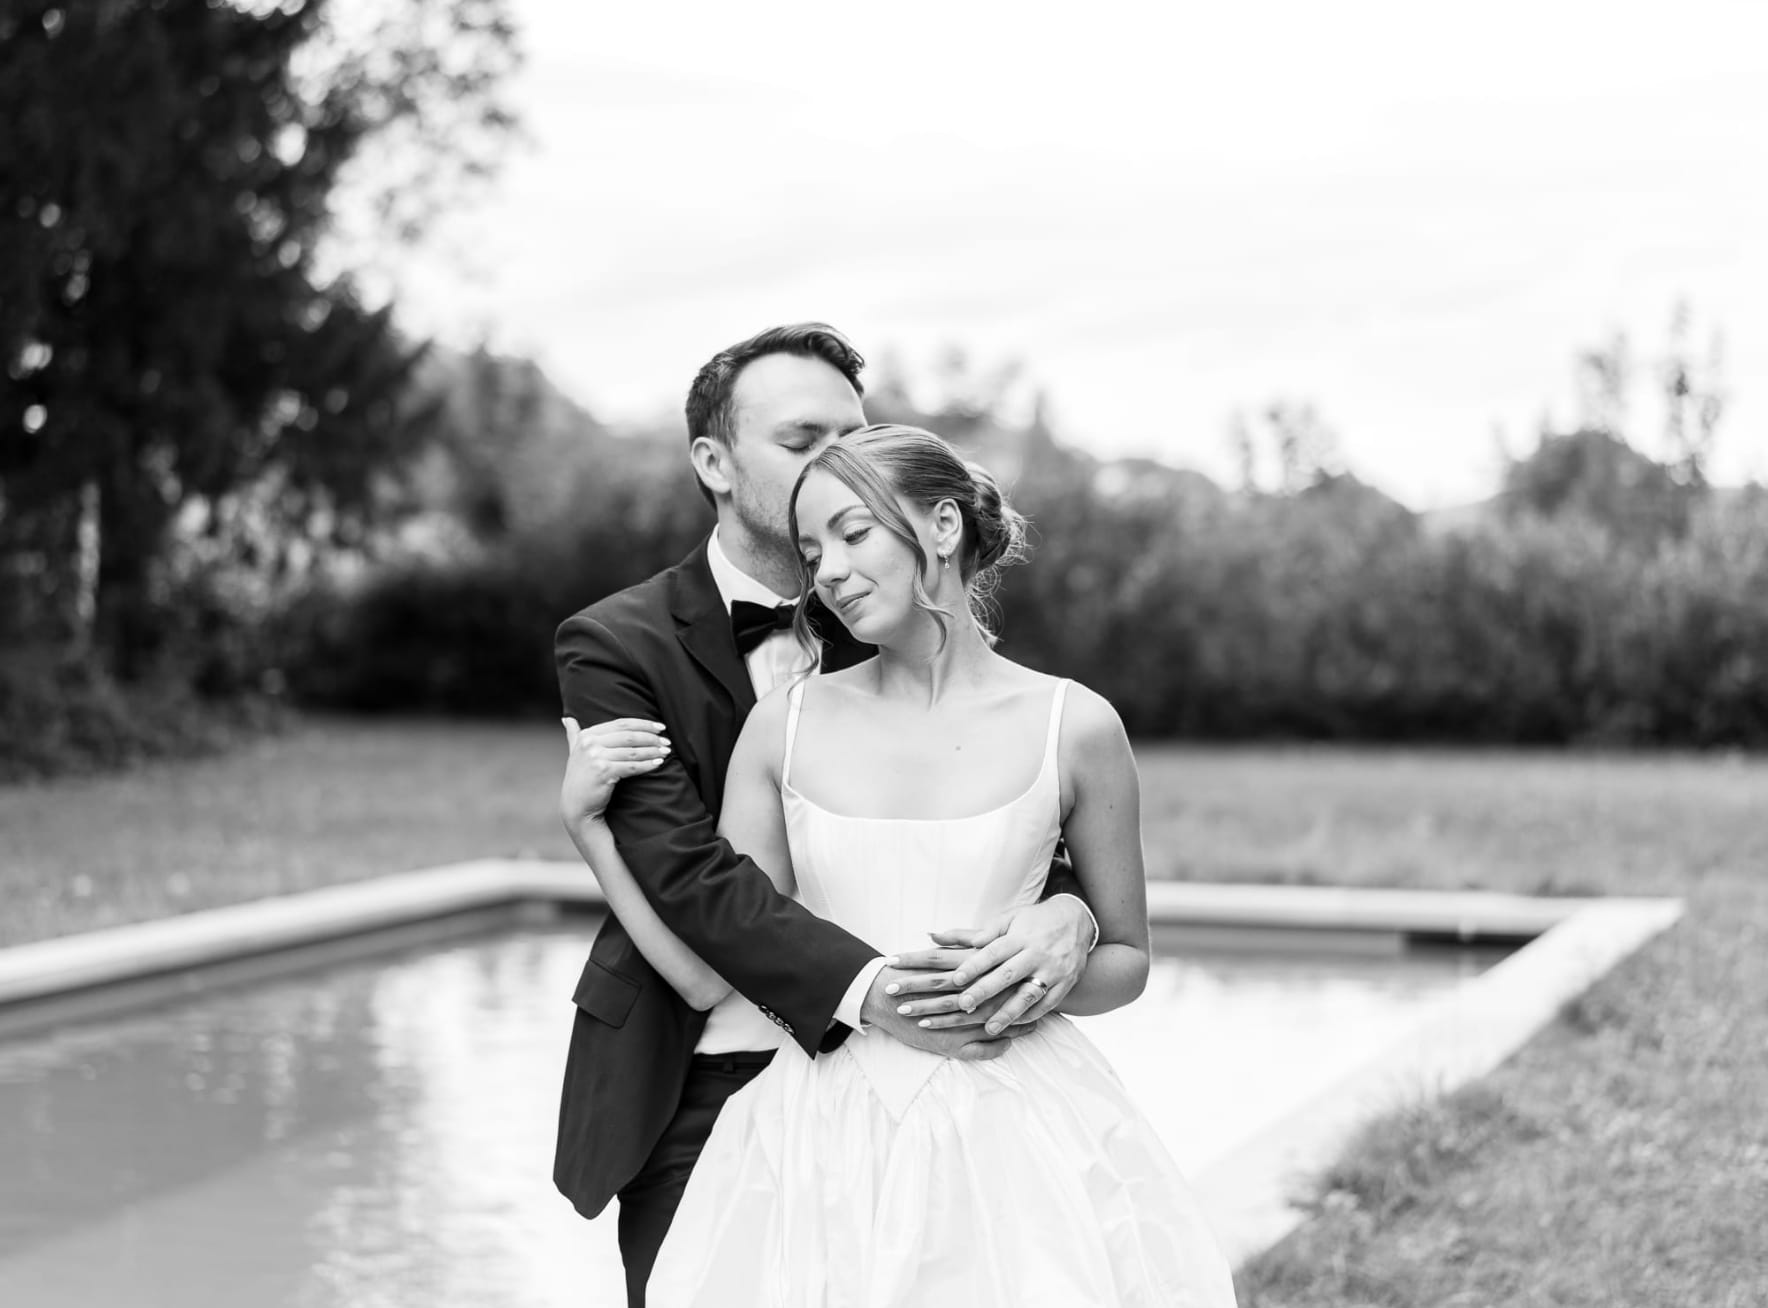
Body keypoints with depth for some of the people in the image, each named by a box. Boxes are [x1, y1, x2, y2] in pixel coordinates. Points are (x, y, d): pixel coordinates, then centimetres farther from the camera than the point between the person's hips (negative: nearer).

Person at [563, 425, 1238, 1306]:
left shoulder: (1073, 727, -2)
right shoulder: (785, 726, 3)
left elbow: (1127, 959, 9)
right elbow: (709, 969, 4)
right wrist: (587, 820, -1)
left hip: (1007, 1138, -1)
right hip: (822, 1145, 2)